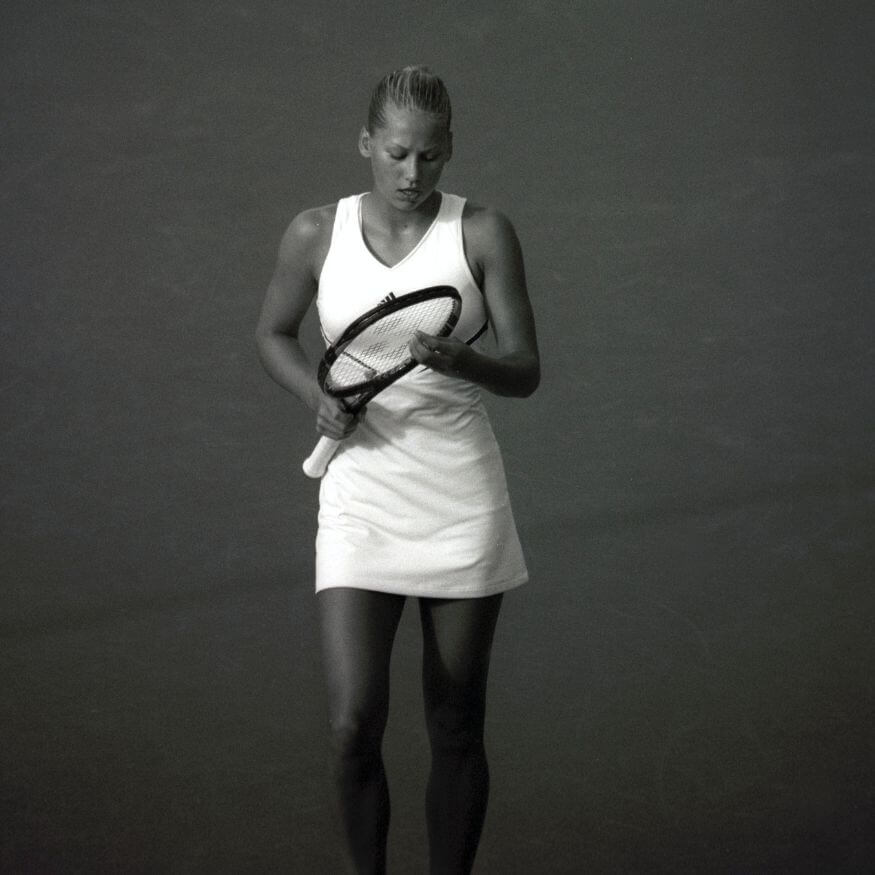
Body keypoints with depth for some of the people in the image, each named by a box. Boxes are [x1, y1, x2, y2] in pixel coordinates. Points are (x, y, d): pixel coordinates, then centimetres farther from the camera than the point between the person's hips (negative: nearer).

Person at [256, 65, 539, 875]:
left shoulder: (484, 233, -4)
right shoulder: (317, 235, -1)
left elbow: (525, 373, -4)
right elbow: (274, 335, 15)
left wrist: (460, 359, -25)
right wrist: (318, 396, -5)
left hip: (462, 503, 0)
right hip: (360, 499, 0)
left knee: (456, 730, 7)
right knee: (353, 727, -10)